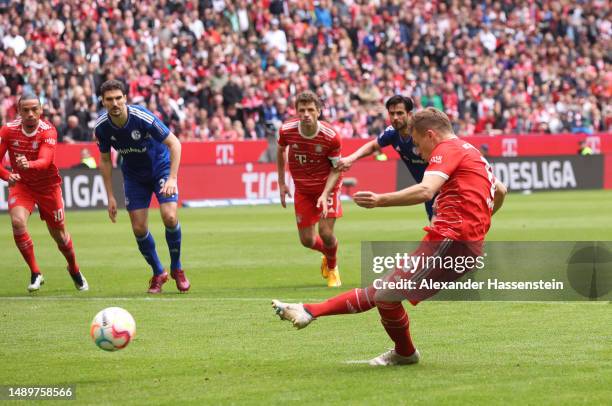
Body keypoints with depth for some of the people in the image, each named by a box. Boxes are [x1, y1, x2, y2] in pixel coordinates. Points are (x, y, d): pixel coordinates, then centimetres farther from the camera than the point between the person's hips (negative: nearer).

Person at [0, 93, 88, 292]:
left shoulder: (48, 131, -23)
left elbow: (45, 161, -38)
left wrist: (29, 164, -60)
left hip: (48, 185, -1)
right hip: (21, 184, 1)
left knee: (59, 234, 7)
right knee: (17, 222, -26)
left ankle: (74, 270, 39)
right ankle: (35, 273, -10)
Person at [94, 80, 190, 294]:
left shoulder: (143, 117, -29)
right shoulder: (102, 127, -16)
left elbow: (174, 144, -23)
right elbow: (105, 160, 0)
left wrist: (172, 178, -31)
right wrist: (110, 197, -2)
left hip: (161, 167, -3)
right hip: (134, 176, 4)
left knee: (169, 217, -21)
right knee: (139, 228, -5)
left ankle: (176, 268, 3)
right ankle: (158, 274, 18)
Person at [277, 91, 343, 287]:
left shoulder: (331, 137, -24)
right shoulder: (286, 131, -17)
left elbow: (336, 168, -13)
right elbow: (280, 151, 6)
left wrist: (325, 194, -26)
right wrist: (281, 183, 7)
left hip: (327, 186, -3)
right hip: (302, 189, 3)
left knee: (326, 233, -14)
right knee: (307, 240, 0)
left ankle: (332, 268, 21)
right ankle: (327, 254, 39)